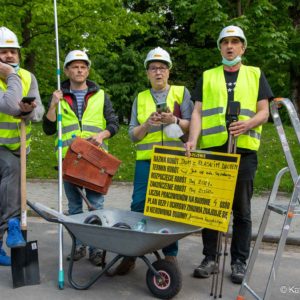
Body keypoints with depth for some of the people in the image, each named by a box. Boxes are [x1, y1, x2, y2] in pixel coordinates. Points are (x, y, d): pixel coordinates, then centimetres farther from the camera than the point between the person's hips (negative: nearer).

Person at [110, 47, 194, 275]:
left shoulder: (181, 93, 10)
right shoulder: (140, 99, 16)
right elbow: (133, 135, 12)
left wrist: (174, 121, -13)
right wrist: (148, 124, -7)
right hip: (146, 161, 2)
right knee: (138, 206, -1)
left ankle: (170, 254, 16)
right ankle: (131, 254, 9)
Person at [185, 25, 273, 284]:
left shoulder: (256, 75, 13)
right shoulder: (207, 77, 15)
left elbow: (264, 112, 6)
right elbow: (197, 113, 6)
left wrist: (248, 123, -17)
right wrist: (193, 140, -11)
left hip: (244, 150, -1)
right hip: (212, 149, 1)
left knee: (242, 209, 4)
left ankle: (239, 262, 14)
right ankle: (210, 259, 15)